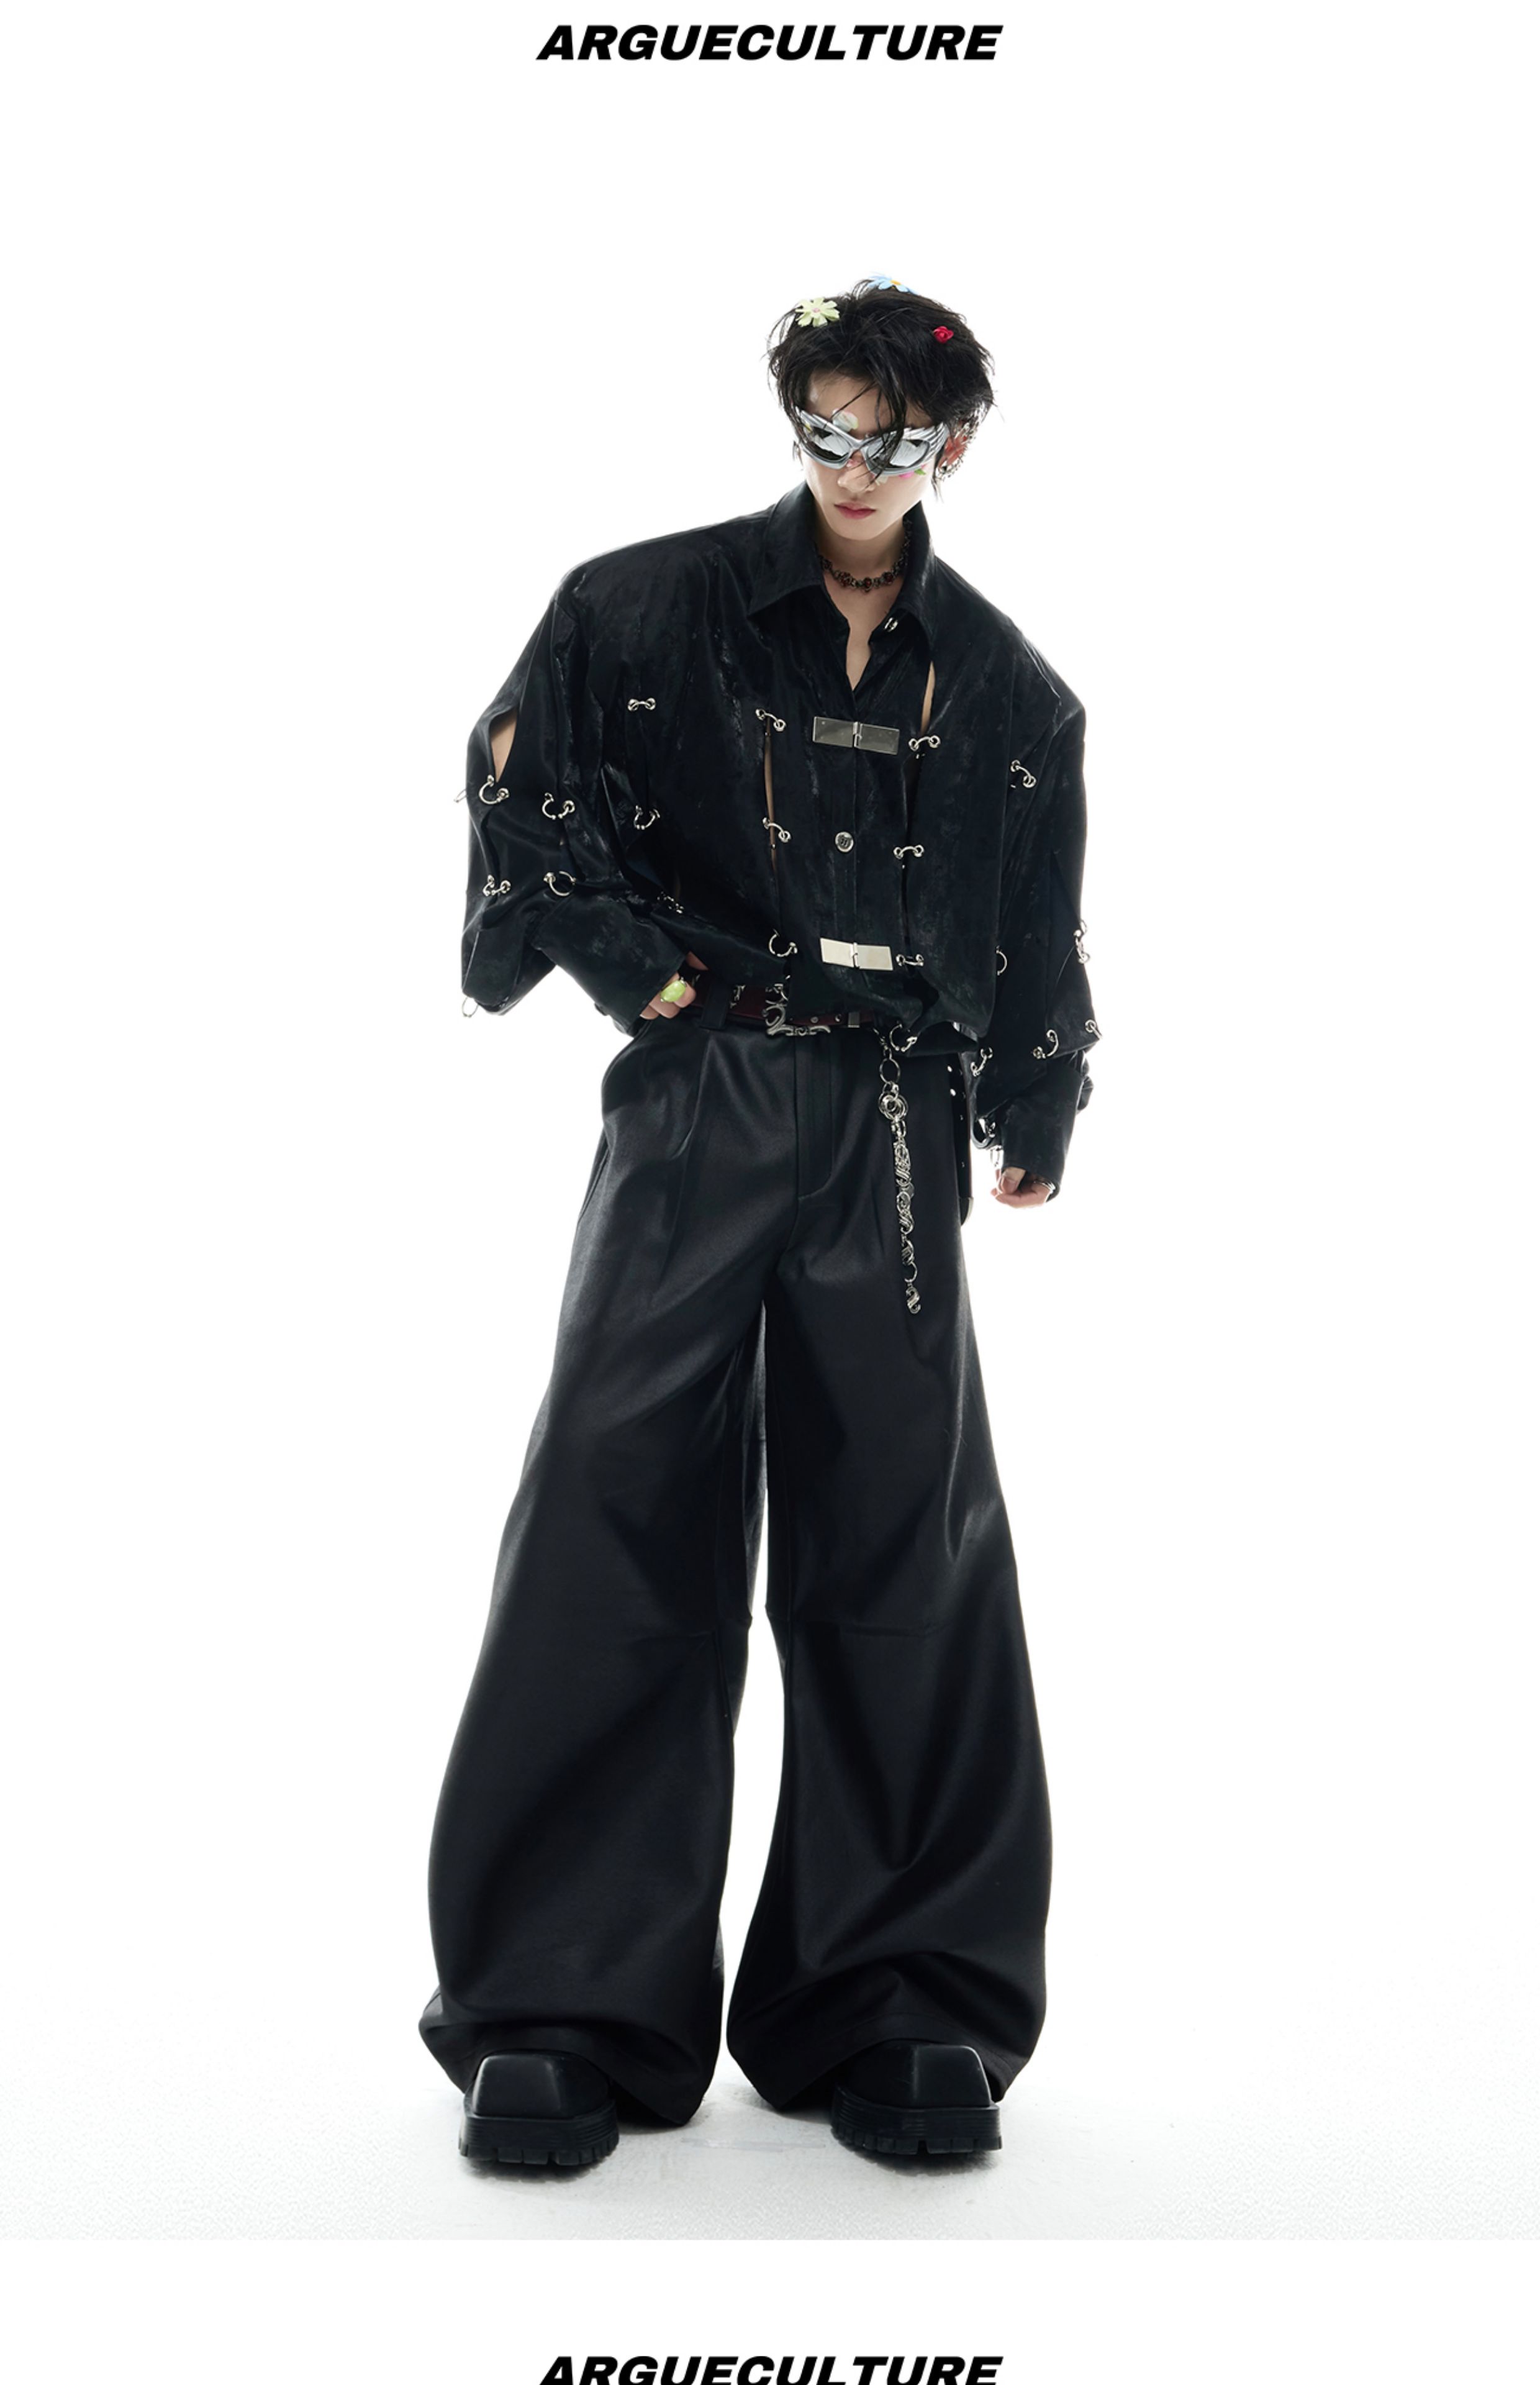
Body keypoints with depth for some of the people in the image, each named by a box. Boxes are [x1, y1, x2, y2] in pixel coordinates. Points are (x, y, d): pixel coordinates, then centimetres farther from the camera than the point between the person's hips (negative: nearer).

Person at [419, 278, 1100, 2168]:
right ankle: (567, 2013, 3)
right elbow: (520, 788, 8)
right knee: (620, 1526, -5)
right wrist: (645, 967, 1)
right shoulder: (649, 610, 3)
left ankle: (904, 2008, 12)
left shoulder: (1006, 693, 11)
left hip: (894, 1137, 2)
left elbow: (1038, 934, 19)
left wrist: (1033, 1119, 17)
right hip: (695, 1109, -2)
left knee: (900, 1548, 2)